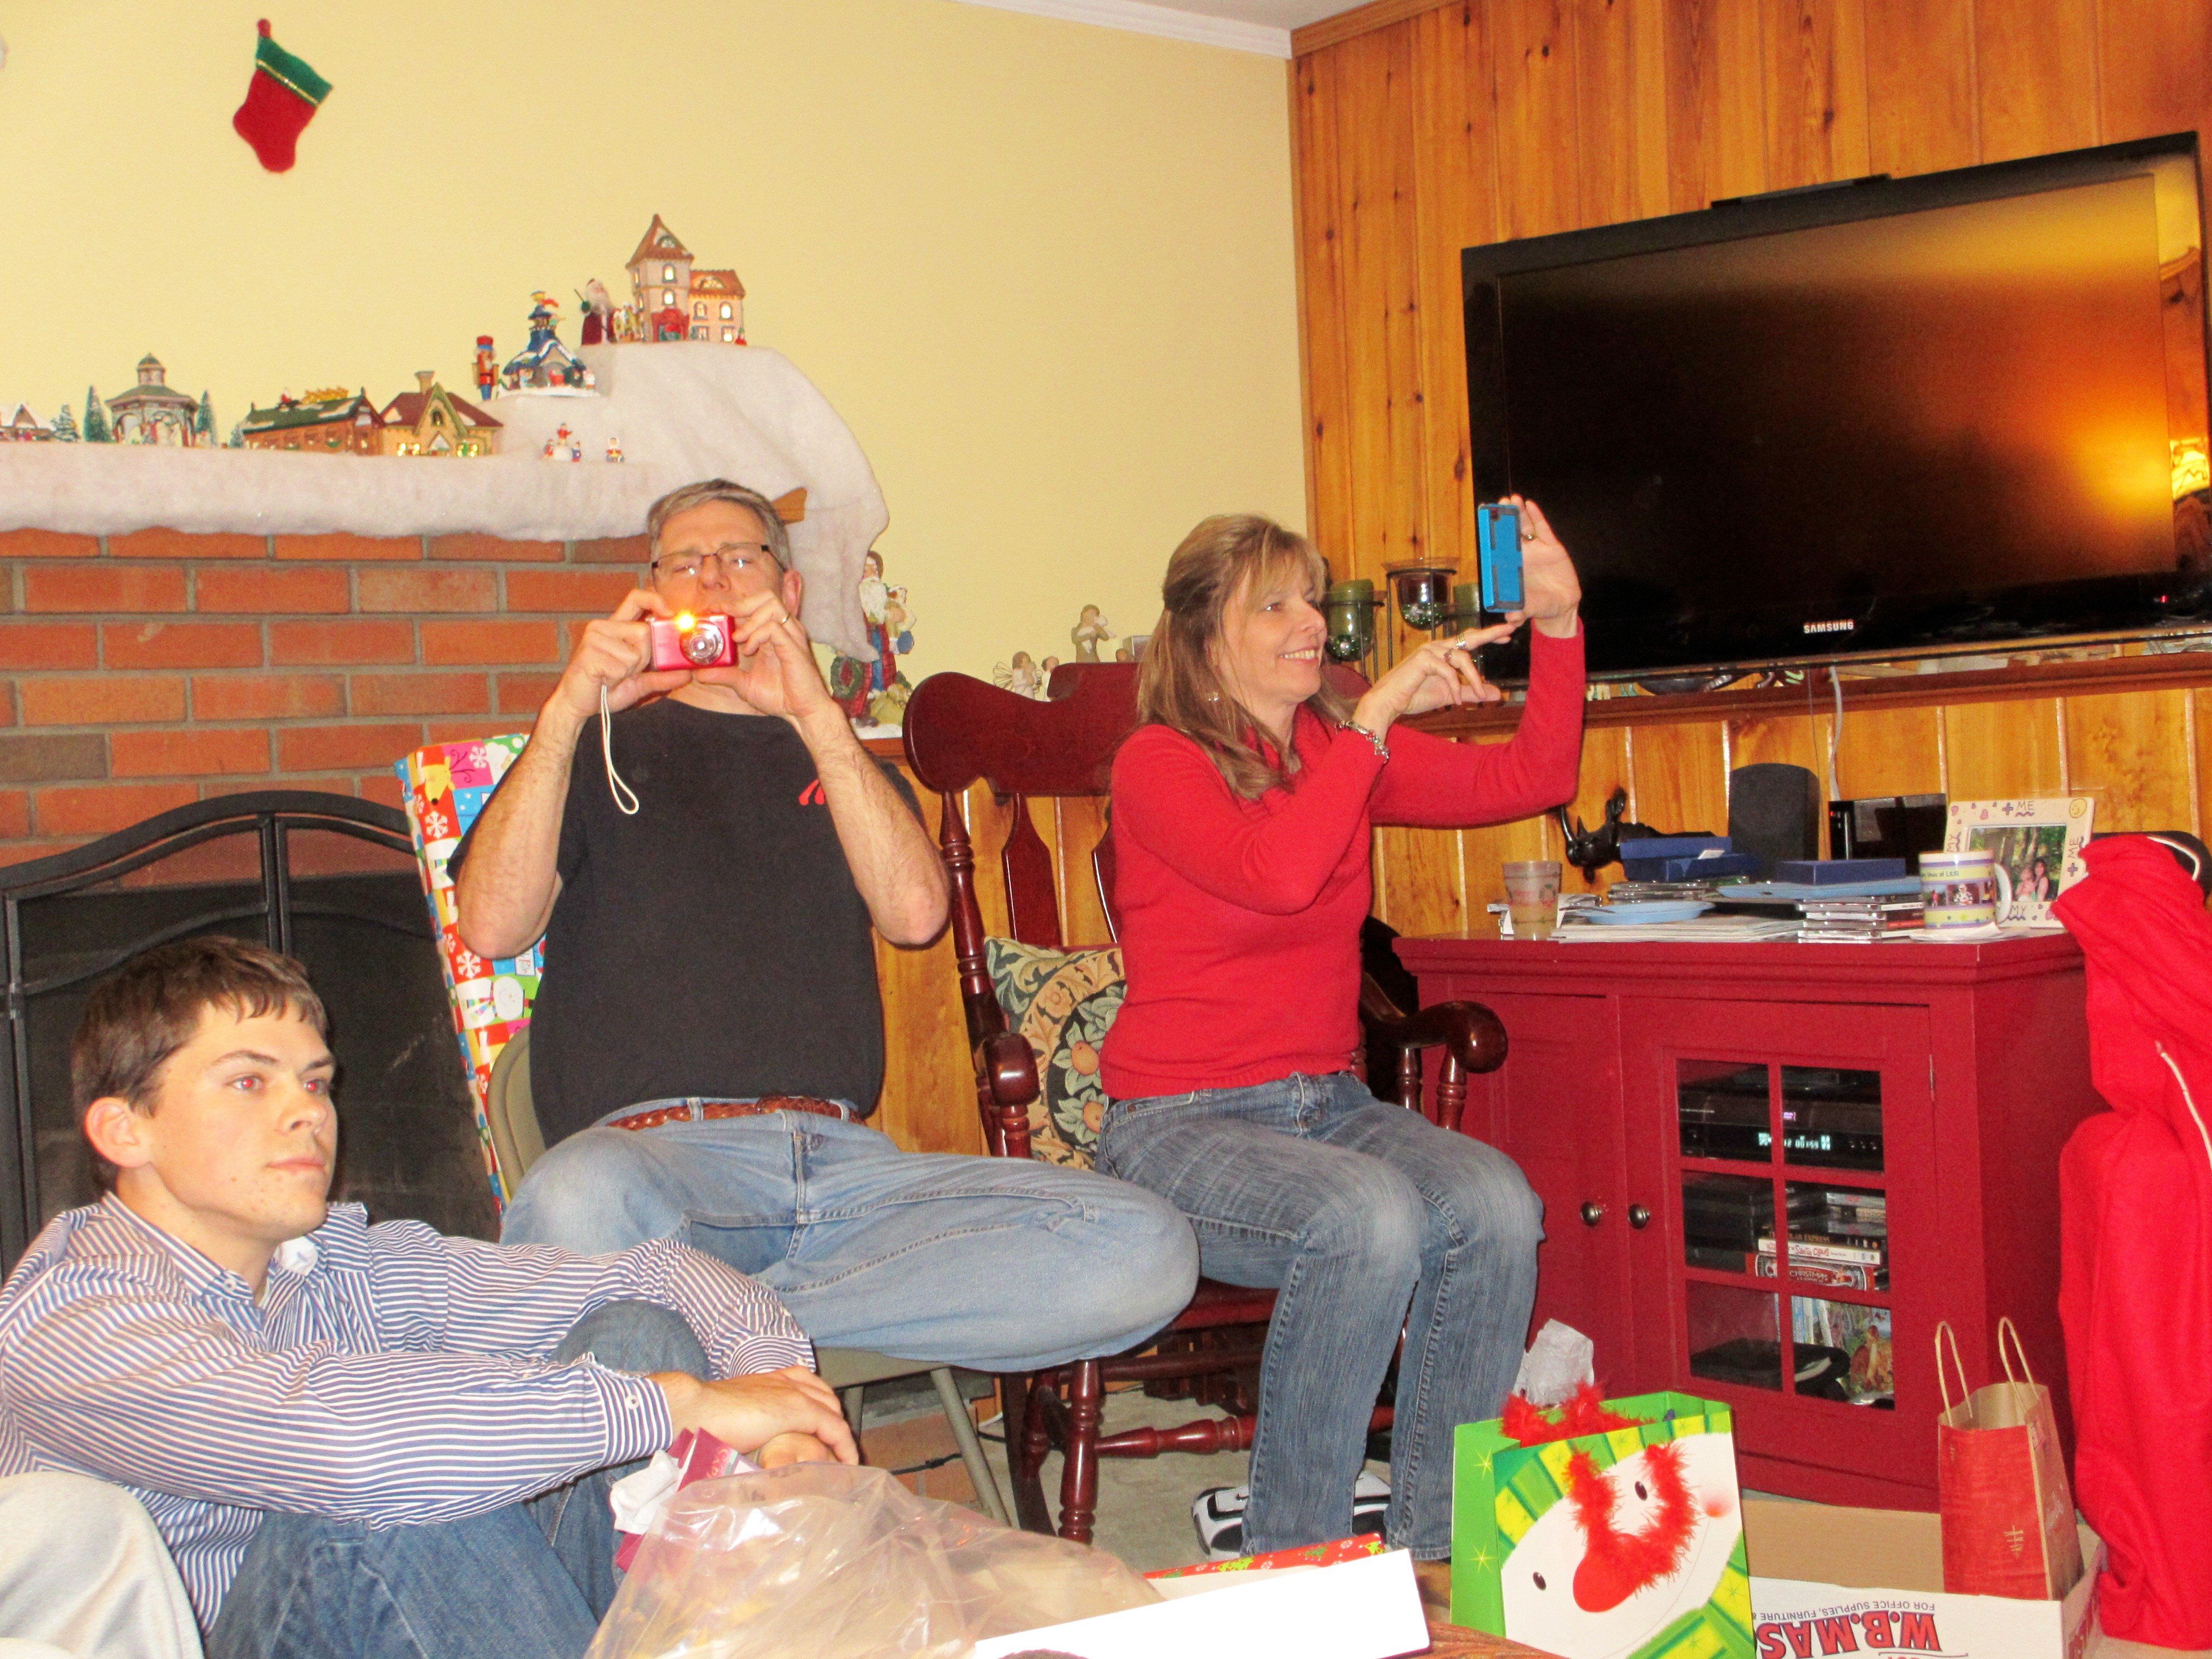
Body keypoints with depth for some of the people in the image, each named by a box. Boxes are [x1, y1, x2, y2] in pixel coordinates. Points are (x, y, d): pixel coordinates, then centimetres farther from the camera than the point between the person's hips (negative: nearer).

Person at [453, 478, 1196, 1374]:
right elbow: (493, 927, 2)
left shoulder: (840, 761, 27)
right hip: (653, 1148, -4)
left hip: (843, 1160, 4)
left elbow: (914, 912, 4)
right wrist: (568, 709, -2)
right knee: (577, 1207, -43)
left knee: (1147, 1251, -22)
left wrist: (813, 712, -2)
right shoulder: (601, 750, 22)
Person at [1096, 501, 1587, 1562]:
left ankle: (1436, 1547, -11)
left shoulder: (1344, 748, 10)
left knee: (1496, 1205, -24)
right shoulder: (1158, 763, -8)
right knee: (1370, 1216, -33)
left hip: (1327, 1104, 6)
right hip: (1178, 1123, -5)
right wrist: (1376, 719, -21)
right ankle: (1290, 1559, -17)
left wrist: (1556, 623, -6)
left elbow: (1529, 779, 6)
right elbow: (1278, 874, -26)